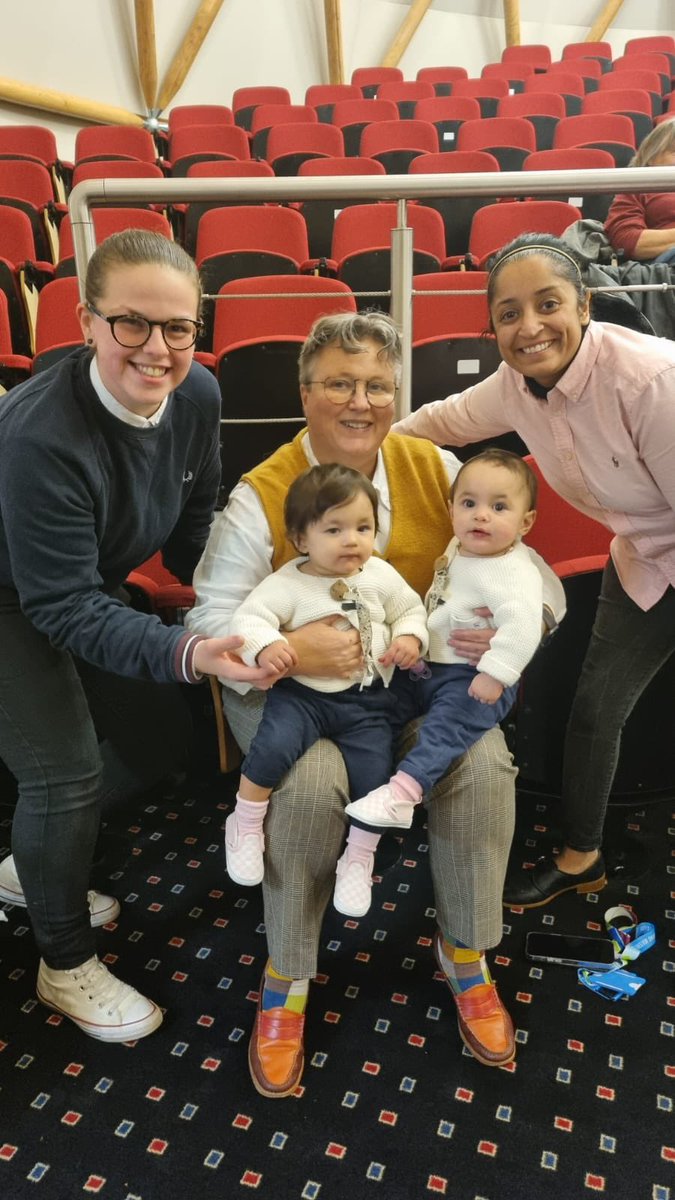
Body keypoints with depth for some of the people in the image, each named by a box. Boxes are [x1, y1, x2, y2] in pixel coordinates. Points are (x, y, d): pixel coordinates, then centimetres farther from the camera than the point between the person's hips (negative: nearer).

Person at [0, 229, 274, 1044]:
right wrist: (184, 653, -43)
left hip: (91, 587, 7)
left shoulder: (197, 397, -16)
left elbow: (192, 524, -1)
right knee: (67, 770, -11)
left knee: (157, 743, 10)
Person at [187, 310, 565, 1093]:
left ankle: (467, 955, 6)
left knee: (484, 766, -23)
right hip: (292, 686, -2)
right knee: (309, 784, -31)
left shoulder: (439, 471, -1)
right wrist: (287, 647, -32)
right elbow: (210, 618, -11)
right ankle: (286, 981, 0)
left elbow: (523, 568, 3)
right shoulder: (262, 496, -10)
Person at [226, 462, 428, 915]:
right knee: (274, 745, -29)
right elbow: (249, 617, -15)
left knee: (374, 778, -9)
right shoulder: (287, 583, -8)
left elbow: (411, 610, 15)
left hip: (367, 699, 3)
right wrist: (265, 645, -36)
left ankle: (359, 859, 19)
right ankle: (246, 824, 0)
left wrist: (411, 638, -7)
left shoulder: (382, 576, 3)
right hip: (303, 693, -2)